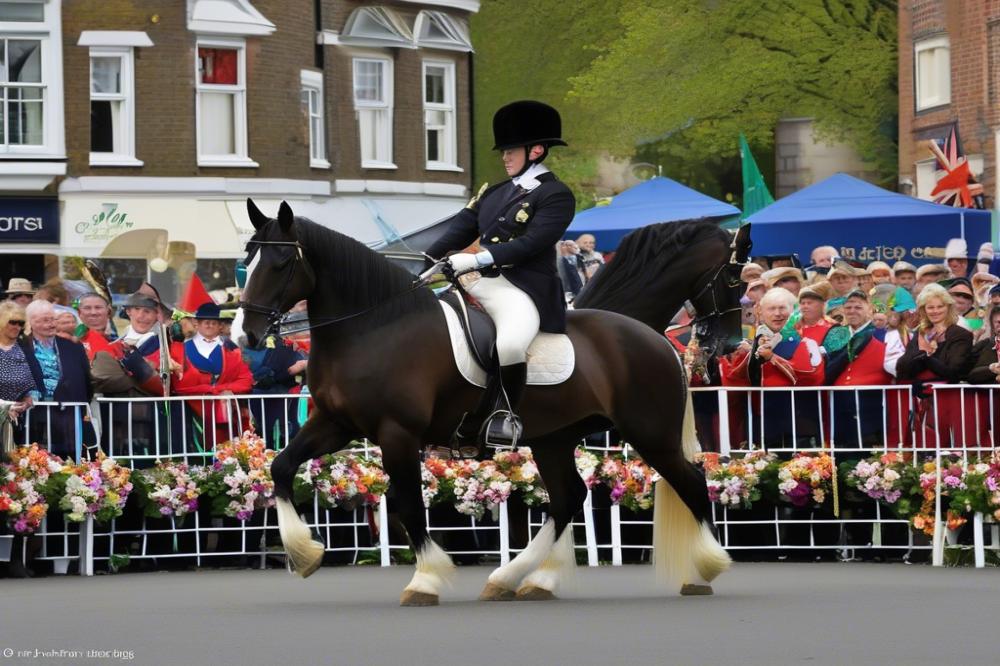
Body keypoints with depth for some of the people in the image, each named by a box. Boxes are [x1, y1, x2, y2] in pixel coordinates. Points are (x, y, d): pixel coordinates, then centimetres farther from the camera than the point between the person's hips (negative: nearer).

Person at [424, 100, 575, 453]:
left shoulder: (556, 195, -2)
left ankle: (507, 413, -11)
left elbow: (531, 243, -16)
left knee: (509, 345, -37)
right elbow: (459, 231, 12)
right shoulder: (494, 193, 19)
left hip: (523, 288, -8)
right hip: (480, 284, 8)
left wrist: (478, 260, -26)